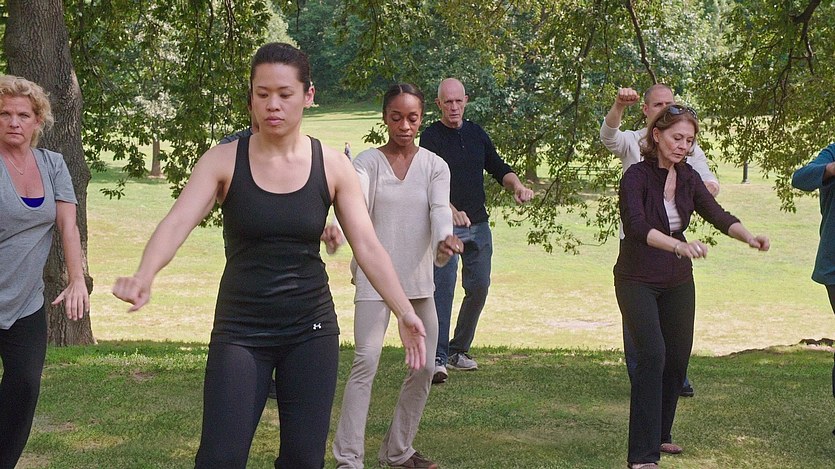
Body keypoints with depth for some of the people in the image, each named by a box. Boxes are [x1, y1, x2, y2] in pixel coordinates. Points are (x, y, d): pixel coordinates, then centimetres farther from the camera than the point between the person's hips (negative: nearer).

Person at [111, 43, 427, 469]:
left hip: (311, 330, 1)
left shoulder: (332, 166, -1)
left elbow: (367, 246, -2)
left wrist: (404, 312, -14)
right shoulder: (224, 161, -5)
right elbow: (178, 222, -16)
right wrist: (143, 278, -36)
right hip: (240, 332, -1)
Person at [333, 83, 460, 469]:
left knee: (424, 366, 6)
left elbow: (440, 208, -12)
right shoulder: (367, 162, -1)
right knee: (366, 362, -15)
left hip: (419, 278, 4)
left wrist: (445, 238, -35)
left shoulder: (435, 166, 5)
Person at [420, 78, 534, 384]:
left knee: (479, 288, 9)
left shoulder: (476, 134, 13)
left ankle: (459, 349, 23)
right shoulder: (431, 137, -6)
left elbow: (498, 168, 18)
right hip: (446, 226, -6)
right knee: (443, 288, -13)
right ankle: (438, 357, -15)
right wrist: (451, 210, -35)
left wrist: (516, 185, -4)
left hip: (479, 224, 6)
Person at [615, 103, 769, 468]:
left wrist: (748, 237, -24)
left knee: (678, 358, 11)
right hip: (638, 281, -6)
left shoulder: (688, 178, 2)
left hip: (678, 281, 7)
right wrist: (678, 246, -49)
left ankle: (660, 434, 32)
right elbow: (637, 226, -33)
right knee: (652, 354, -20)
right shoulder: (636, 176, -18)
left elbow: (718, 216, -4)